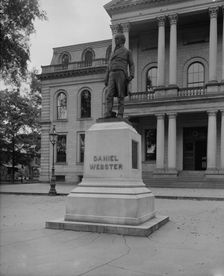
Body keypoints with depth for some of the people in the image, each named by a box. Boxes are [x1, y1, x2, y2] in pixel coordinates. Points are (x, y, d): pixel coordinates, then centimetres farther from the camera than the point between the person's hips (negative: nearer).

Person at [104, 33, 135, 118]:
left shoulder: (127, 51, 15)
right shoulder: (113, 53, 29)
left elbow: (131, 65, 7)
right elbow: (109, 67, 23)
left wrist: (131, 75, -12)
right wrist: (106, 79, 12)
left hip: (121, 74, -4)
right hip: (112, 75, 4)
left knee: (120, 96, -8)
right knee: (109, 95, -13)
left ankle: (120, 115, -9)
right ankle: (108, 113, -21)